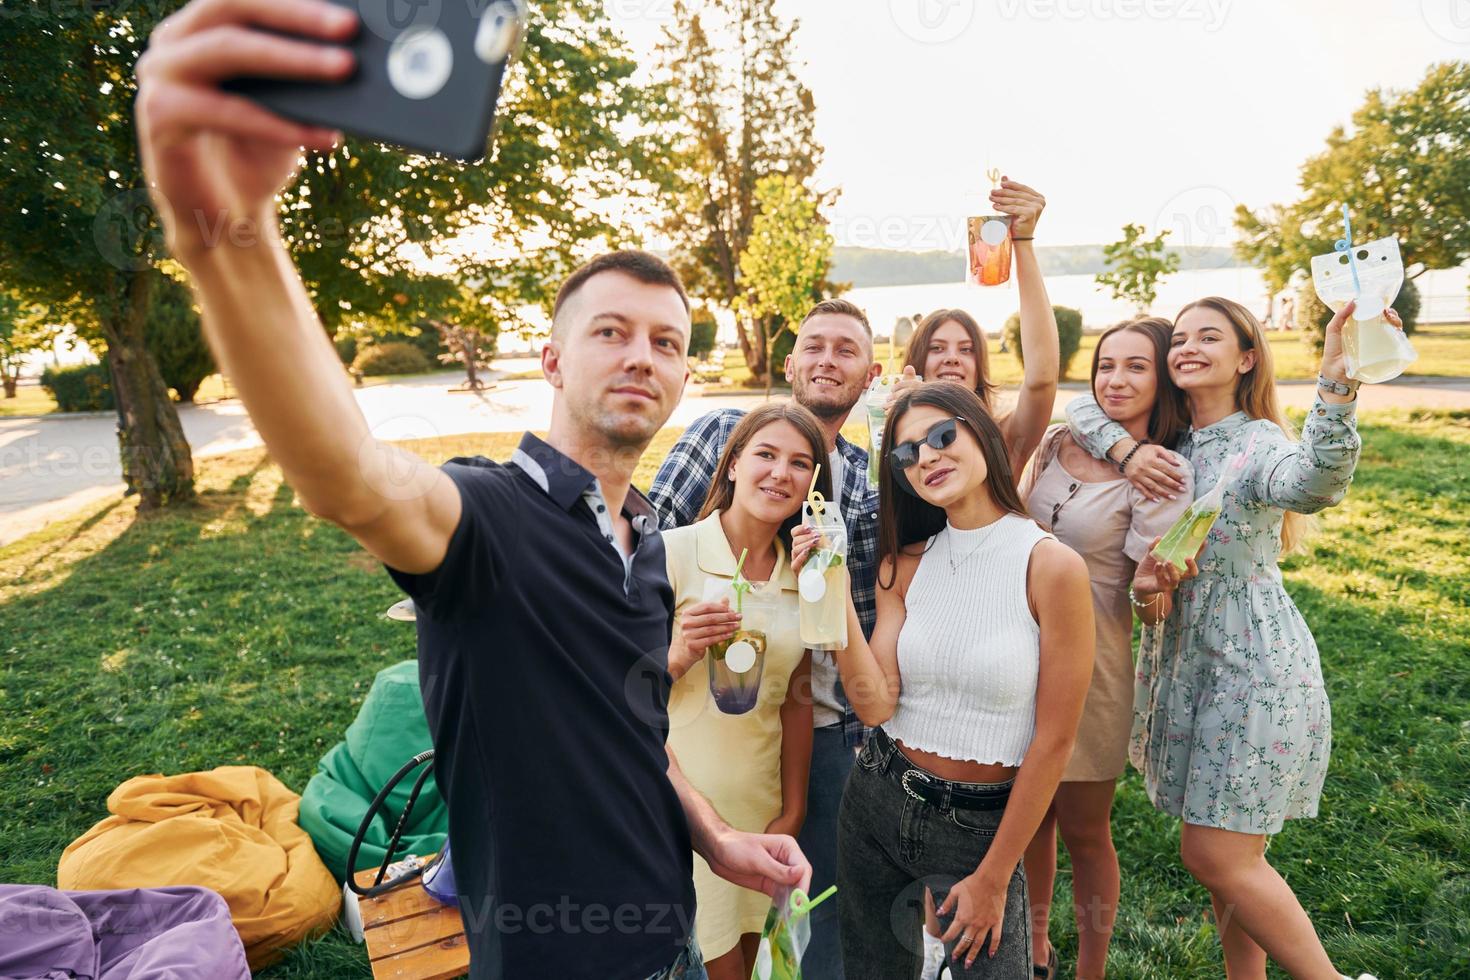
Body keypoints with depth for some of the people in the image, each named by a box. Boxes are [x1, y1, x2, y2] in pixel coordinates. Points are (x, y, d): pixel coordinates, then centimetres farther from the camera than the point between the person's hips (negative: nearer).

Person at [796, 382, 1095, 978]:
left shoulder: (1051, 565, -16)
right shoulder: (904, 565, -1)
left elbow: (1054, 741, -12)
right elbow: (876, 705, -10)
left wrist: (994, 877, -7)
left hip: (982, 824, -4)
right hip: (878, 803, 4)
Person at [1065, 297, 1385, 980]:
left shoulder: (1259, 443, -14)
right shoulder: (1171, 440, 5)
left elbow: (1315, 485, -36)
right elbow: (1082, 408, -1)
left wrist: (1337, 384, -49)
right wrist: (1126, 448, -19)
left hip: (1255, 668, -6)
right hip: (1183, 664, 7)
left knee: (1215, 856, -3)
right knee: (1227, 851, 17)